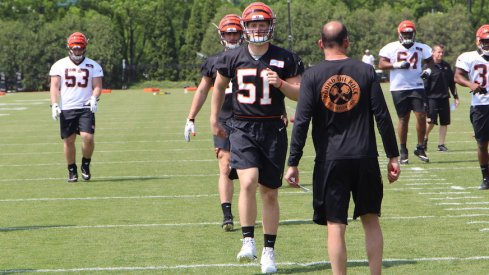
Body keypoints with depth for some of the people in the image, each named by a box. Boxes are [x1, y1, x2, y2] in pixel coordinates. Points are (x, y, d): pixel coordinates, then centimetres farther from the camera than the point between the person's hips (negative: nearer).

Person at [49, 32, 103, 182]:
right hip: (66, 109, 1)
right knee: (69, 141, 3)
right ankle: (72, 170, 18)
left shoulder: (93, 66, 8)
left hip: (85, 108, -1)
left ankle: (86, 165, 8)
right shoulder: (59, 65, 6)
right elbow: (55, 86, 2)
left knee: (88, 137, -16)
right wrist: (54, 105, -11)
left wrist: (94, 98, -17)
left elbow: (97, 85, 4)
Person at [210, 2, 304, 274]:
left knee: (270, 193, 6)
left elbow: (300, 94, 2)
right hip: (243, 128, 0)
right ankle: (248, 241, -12)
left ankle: (268, 251, 16)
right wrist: (214, 119, 20)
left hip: (273, 129, 1)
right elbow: (219, 87, 20)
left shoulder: (285, 59, 0)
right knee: (248, 182, -22)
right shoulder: (232, 58, 2)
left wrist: (280, 83, -16)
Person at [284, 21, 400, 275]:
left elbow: (302, 122, -7)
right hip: (365, 158, 2)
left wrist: (293, 163, -3)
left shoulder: (312, 76, -4)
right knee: (371, 221, 13)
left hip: (330, 160, -1)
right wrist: (393, 156, 7)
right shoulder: (365, 72, 0)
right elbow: (382, 117, 0)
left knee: (336, 226, 2)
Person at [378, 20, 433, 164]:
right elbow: (381, 64, -5)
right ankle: (403, 151, 12)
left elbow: (430, 61, 18)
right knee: (403, 119, 2)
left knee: (421, 116, -8)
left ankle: (420, 148, 5)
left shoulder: (421, 48, 6)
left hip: (417, 86, 2)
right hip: (399, 88, -2)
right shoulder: (392, 48, 0)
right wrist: (397, 65, -18)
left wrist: (428, 70, -3)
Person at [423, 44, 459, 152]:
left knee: (444, 122, 4)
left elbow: (452, 83, 18)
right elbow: (424, 84, -9)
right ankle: (425, 139, 14)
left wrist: (456, 97, 16)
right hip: (432, 97, -6)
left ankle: (441, 144, 11)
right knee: (431, 121, -11)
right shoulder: (428, 66, -7)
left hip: (444, 98, 6)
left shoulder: (446, 66, 11)